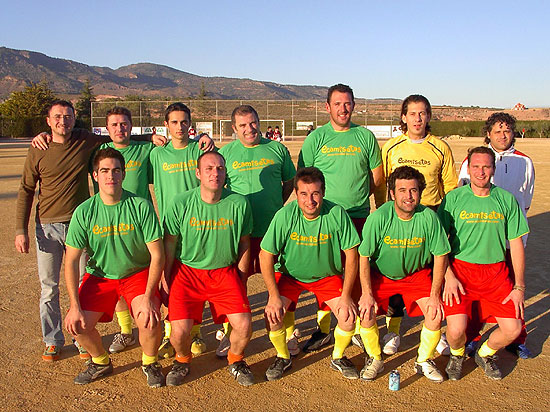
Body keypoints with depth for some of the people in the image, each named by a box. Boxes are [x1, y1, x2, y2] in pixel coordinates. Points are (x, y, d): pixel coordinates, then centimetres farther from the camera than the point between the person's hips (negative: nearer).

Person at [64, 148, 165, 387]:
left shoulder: (141, 206, -15)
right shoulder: (84, 212, -10)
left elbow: (157, 254, -14)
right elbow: (71, 261, -7)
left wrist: (148, 296, -22)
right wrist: (75, 305, -15)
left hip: (138, 273, -2)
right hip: (99, 276, 2)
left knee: (150, 321, -25)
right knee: (76, 325, -15)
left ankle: (149, 363, 9)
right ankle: (101, 362, 18)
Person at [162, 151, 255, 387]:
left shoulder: (239, 204, -6)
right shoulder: (181, 203, -9)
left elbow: (244, 244, 7)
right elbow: (169, 244, 2)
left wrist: (240, 280, 8)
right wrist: (165, 281, 5)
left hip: (225, 271, 1)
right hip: (187, 270, -1)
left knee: (244, 326, -16)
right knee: (180, 331, -17)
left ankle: (235, 360, 20)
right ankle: (182, 360, 21)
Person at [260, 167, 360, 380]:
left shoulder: (337, 214, -21)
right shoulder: (285, 215, -23)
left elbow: (351, 255, -13)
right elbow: (266, 255, -17)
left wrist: (346, 296, -14)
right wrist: (274, 296, -20)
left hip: (327, 276, 1)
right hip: (290, 275, 0)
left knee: (349, 317, -14)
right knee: (272, 315, -19)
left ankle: (338, 357, 17)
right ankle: (283, 357, 12)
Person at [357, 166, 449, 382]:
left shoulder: (428, 217, -19)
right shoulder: (378, 218, -24)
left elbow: (440, 256, -8)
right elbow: (364, 258, -15)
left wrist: (434, 295, -11)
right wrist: (367, 294, -20)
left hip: (417, 274, 1)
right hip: (381, 275, -1)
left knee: (436, 313, -16)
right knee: (366, 312, -20)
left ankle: (424, 360, 12)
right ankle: (374, 360, 8)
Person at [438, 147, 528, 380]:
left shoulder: (506, 199, 4)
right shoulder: (453, 198, -3)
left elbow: (516, 244, 6)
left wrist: (519, 286, 2)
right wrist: (449, 277, -10)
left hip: (496, 272, 3)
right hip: (461, 269, -2)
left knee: (513, 329, -9)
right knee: (456, 329, -18)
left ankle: (485, 354, 25)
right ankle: (457, 355, 20)